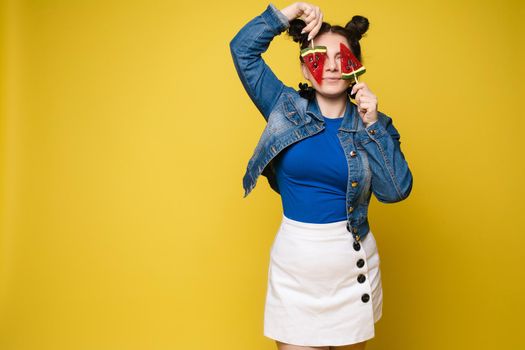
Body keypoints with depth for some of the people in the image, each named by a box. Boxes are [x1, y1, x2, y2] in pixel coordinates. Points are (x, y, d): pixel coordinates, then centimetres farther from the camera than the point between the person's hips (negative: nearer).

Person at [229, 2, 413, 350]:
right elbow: (243, 48, -1)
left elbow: (396, 190, -10)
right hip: (294, 259, 0)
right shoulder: (286, 107, 1)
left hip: (351, 261, 1)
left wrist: (371, 125, -14)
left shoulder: (373, 124, 0)